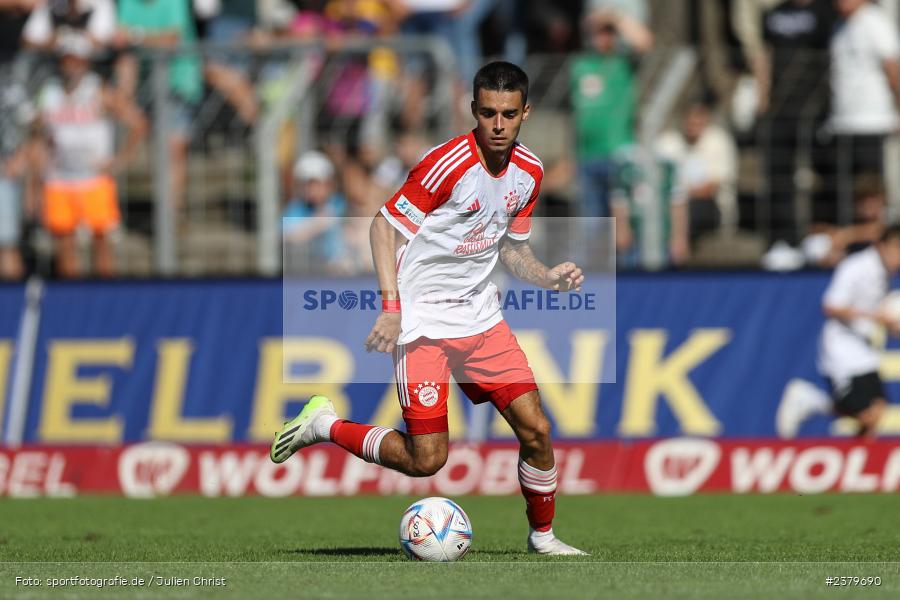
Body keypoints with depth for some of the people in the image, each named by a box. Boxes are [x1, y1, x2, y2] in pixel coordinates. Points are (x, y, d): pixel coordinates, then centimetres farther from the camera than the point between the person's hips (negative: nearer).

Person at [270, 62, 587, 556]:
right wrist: (391, 306, -21)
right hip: (422, 319, -6)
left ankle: (542, 535, 20)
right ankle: (324, 426, 10)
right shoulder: (448, 164, -19)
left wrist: (549, 277, -4)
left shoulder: (528, 172, 3)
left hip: (480, 315, 6)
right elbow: (385, 225, -13)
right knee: (426, 459, -12)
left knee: (535, 428, -2)